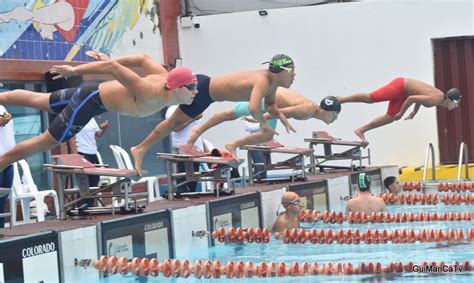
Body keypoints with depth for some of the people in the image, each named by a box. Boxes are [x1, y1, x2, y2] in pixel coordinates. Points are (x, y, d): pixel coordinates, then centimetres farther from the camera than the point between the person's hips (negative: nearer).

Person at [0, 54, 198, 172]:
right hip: (91, 100, -8)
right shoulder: (150, 94, -37)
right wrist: (74, 71, -26)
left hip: (98, 90, 8)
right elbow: (113, 67, -38)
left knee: (34, 100, 23)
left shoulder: (166, 77, -14)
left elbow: (142, 59, -1)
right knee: (44, 143, 3)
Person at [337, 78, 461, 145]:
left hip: (403, 92, 9)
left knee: (390, 117, 8)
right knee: (369, 98, -12)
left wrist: (414, 112, 21)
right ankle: (340, 99, -5)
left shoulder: (441, 96, 3)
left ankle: (361, 131, 11)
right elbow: (412, 98, -28)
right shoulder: (435, 99, -26)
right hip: (400, 86, -9)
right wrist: (401, 113, -16)